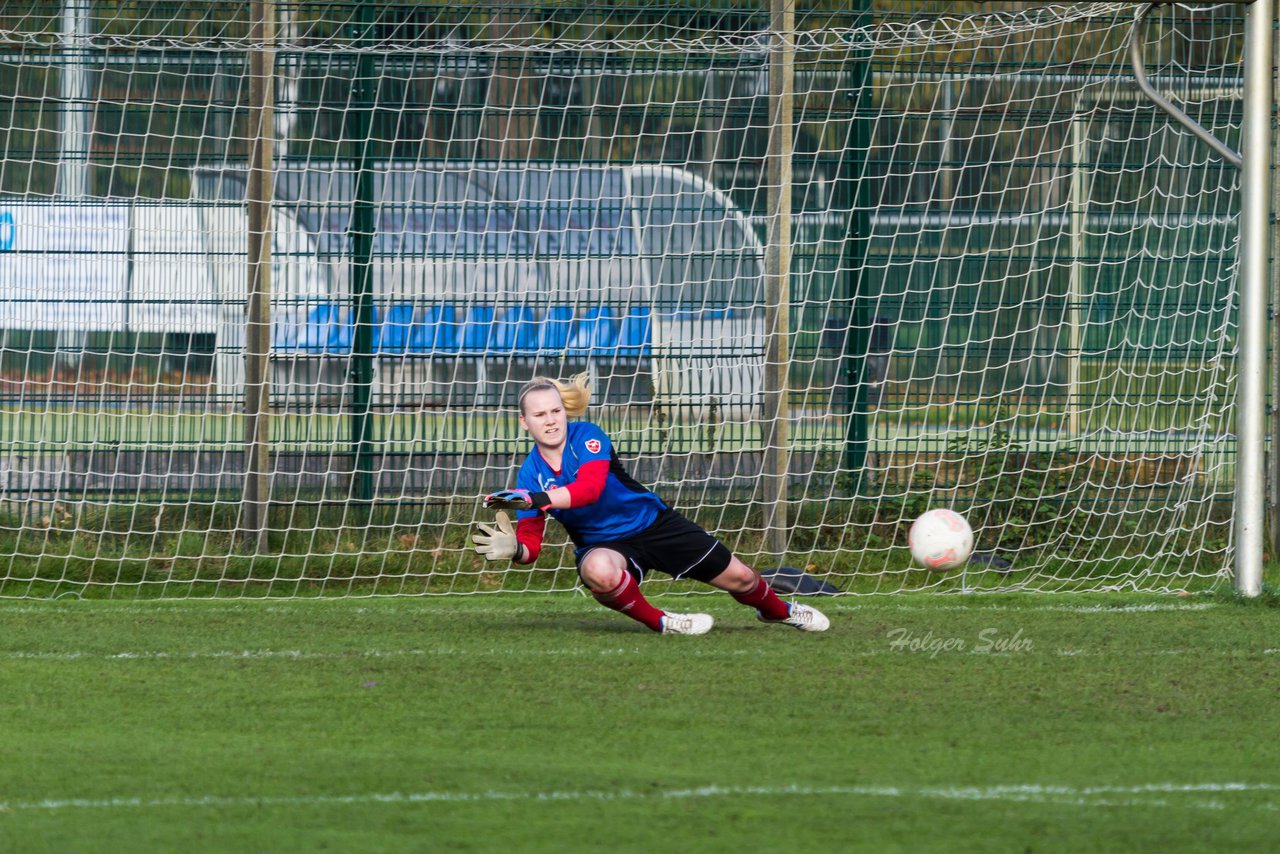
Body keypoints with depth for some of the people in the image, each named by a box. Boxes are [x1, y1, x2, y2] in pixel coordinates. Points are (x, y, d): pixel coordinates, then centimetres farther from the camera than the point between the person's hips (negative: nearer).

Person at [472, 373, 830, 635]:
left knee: (739, 577, 7)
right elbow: (531, 543, -11)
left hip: (652, 522, 0)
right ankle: (659, 623, -13)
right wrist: (514, 549, -36)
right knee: (598, 571, -40)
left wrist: (535, 499, -52)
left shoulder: (586, 437, -21)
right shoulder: (530, 475, -12)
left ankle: (779, 610, 43)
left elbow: (590, 488, -40)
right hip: (601, 542, 0)